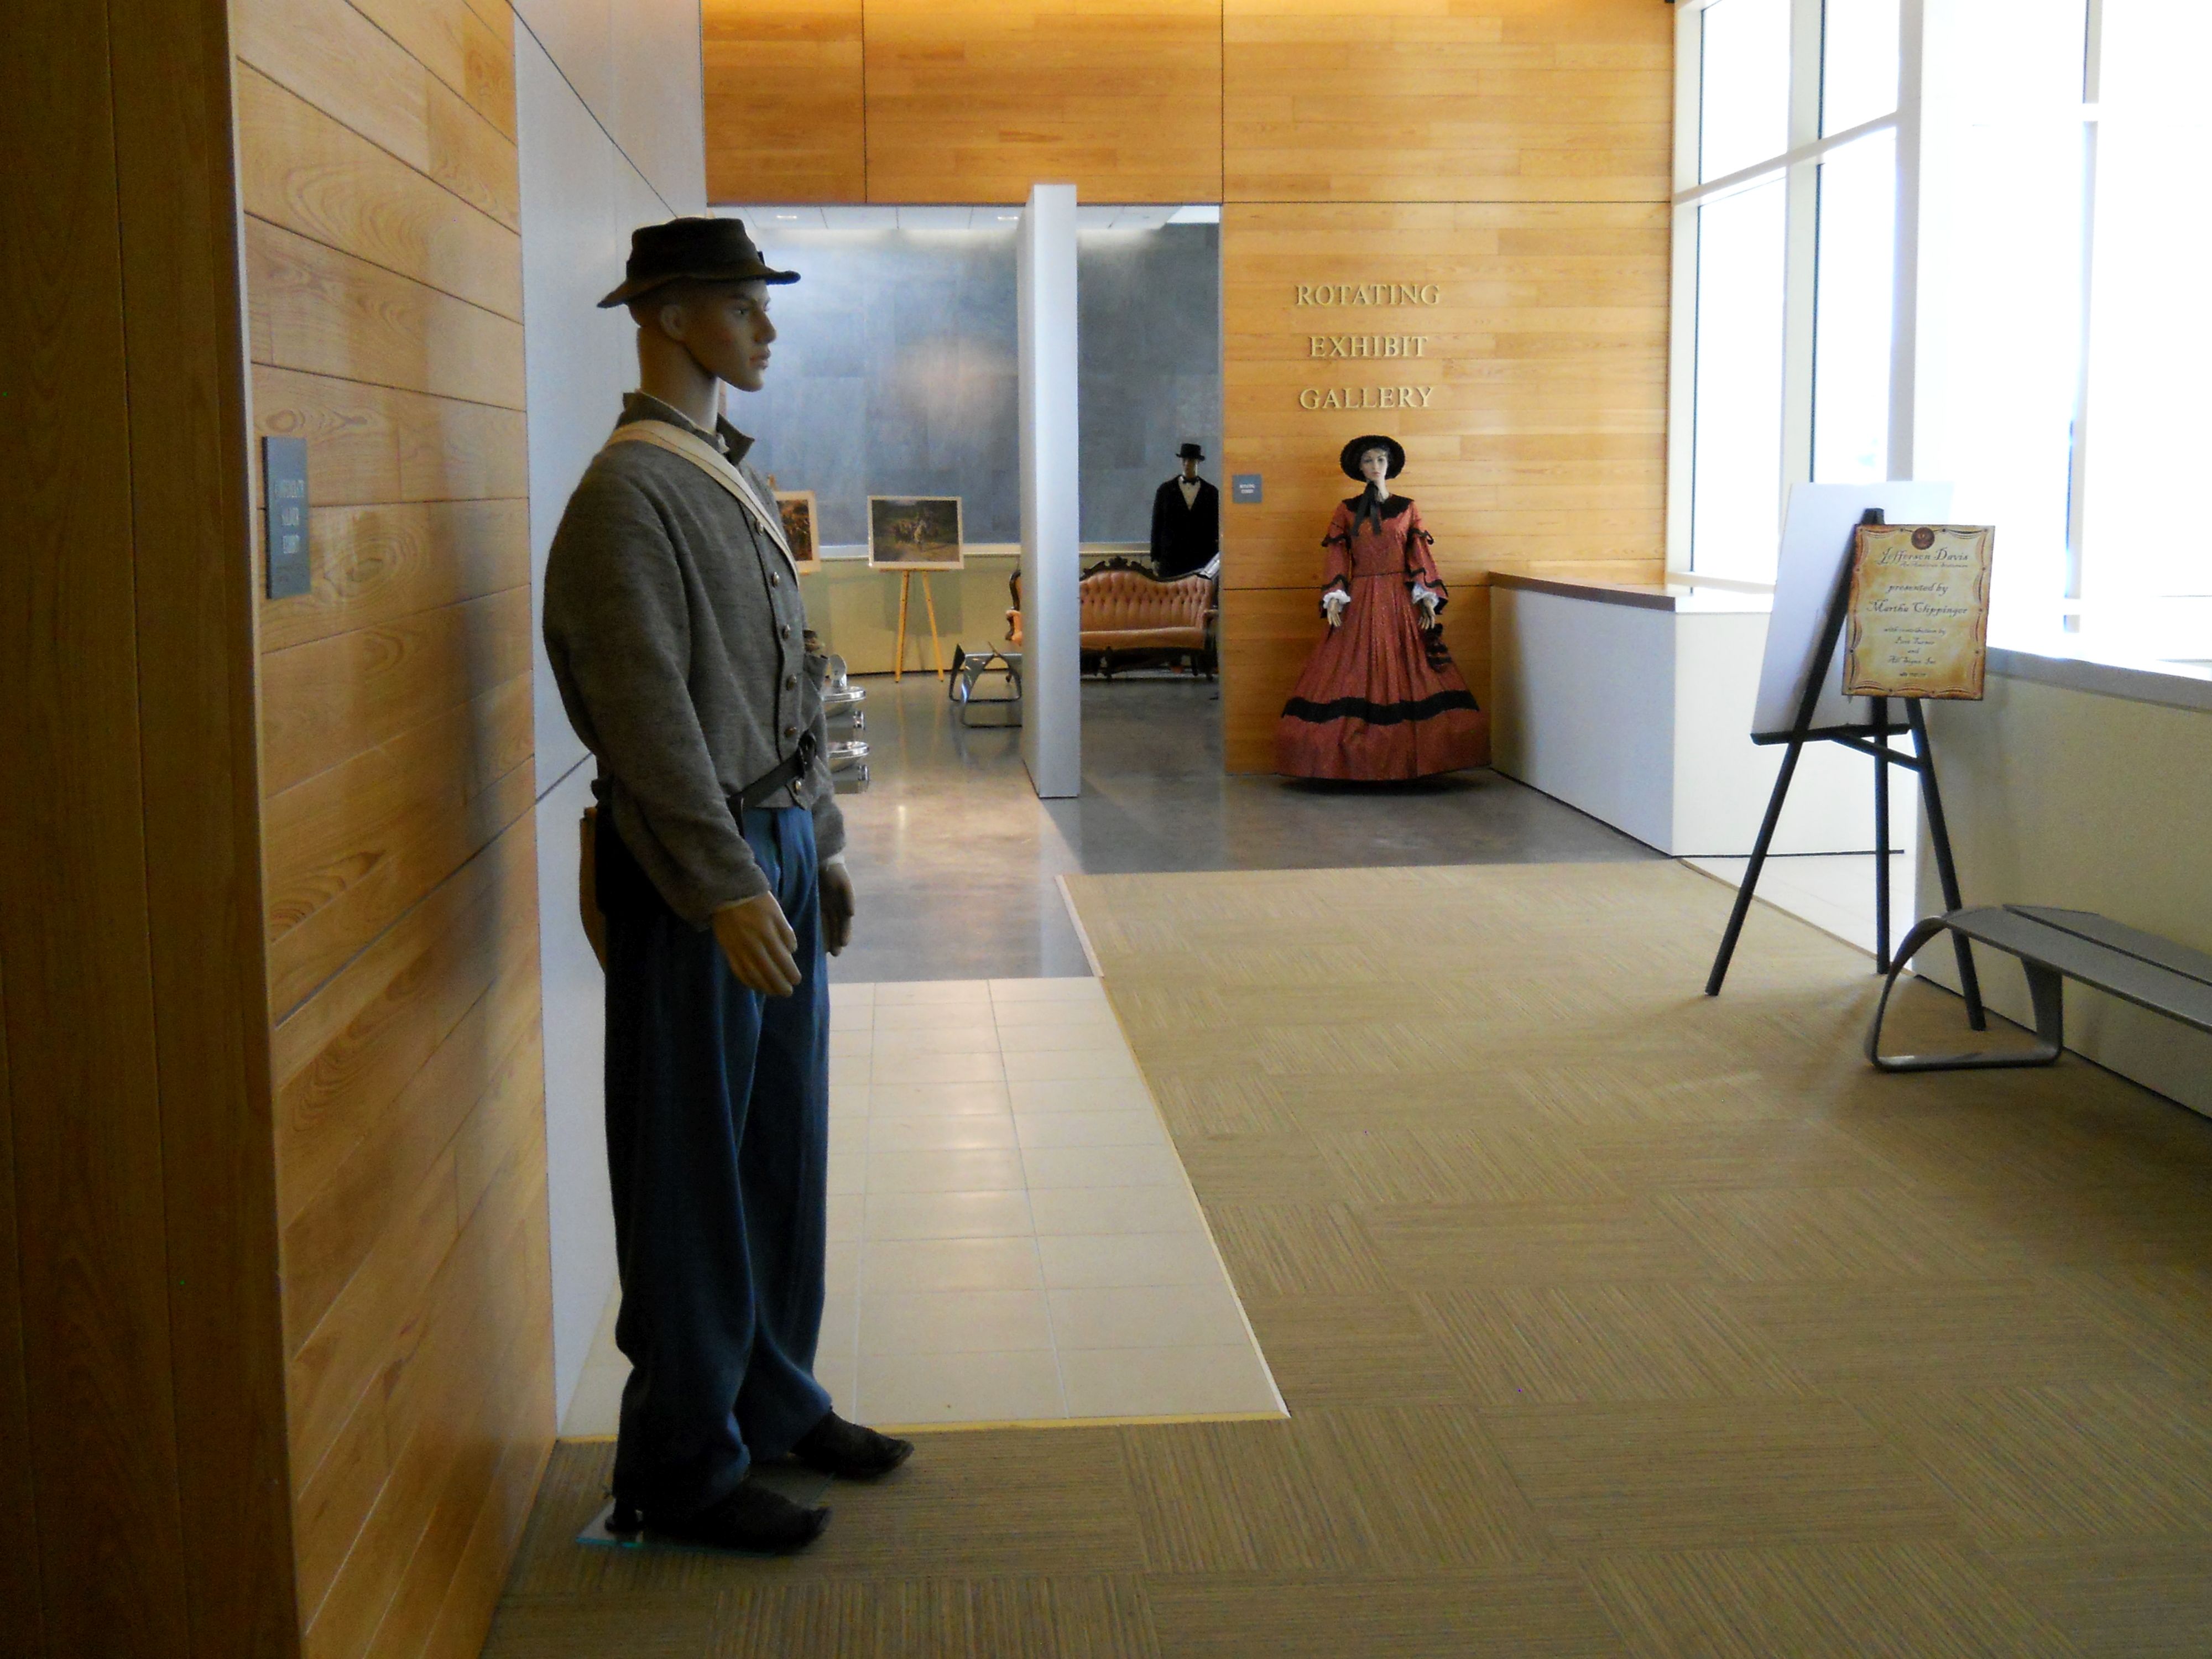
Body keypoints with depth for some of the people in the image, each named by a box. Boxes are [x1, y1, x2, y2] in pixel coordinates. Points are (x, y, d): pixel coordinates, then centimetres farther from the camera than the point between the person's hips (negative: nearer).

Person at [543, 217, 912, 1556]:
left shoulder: (734, 477, 15)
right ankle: (682, 1470, 13)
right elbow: (648, 709, -21)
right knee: (694, 1179, 1)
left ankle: (776, 1401, 32)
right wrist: (729, 886, -23)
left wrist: (824, 843, 18)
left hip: (775, 850, 9)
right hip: (699, 870, -9)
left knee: (783, 1154, 17)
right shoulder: (630, 492, -14)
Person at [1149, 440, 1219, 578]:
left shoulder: (1211, 492, 10)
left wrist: (1215, 561, 5)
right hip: (1171, 560, 0)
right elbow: (1157, 526, 9)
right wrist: (1155, 559, 4)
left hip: (1202, 561, 0)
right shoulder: (1165, 490, 9)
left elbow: (1216, 528, 10)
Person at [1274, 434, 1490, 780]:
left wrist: (1428, 598, -6)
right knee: (1356, 674, -5)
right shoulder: (1346, 510, 8)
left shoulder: (1407, 509, 9)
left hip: (1401, 602, 0)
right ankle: (1356, 760, -3)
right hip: (1360, 603, 0)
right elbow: (1336, 558, 3)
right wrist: (1334, 599, -8)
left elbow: (1421, 556, 5)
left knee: (1405, 674, -4)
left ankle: (1406, 759, -1)